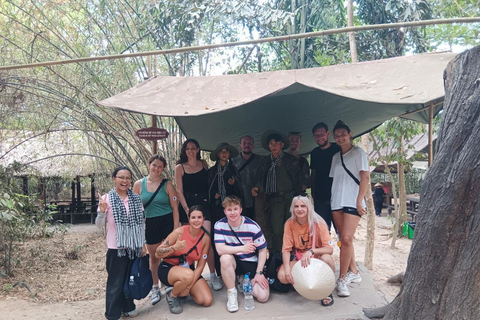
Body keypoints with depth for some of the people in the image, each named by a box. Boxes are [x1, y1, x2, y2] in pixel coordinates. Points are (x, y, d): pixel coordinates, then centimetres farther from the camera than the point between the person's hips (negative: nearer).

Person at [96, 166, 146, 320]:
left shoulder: (136, 198, 3)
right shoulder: (107, 199, -8)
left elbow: (141, 223, 8)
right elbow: (99, 225, -7)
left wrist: (143, 244, 7)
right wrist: (101, 211, -26)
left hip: (133, 246, 4)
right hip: (116, 247, -4)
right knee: (115, 282, 2)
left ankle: (127, 307, 33)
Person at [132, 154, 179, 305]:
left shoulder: (167, 185, -2)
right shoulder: (139, 185, 1)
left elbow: (175, 208, -2)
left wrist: (175, 229, -7)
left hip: (168, 222, -2)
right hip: (150, 224, 2)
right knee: (154, 257, 13)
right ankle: (155, 288, 29)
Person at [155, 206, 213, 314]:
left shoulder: (206, 238, -9)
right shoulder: (180, 232, -19)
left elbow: (200, 266, -6)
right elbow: (157, 254, -16)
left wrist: (189, 287, -15)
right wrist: (174, 247, -34)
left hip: (188, 270, 4)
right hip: (168, 268, -4)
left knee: (207, 301, -12)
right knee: (188, 275, -38)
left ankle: (181, 289, 15)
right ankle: (172, 296, -5)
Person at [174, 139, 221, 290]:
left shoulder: (204, 164, 10)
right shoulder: (180, 167, 4)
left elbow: (209, 184, 14)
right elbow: (179, 191, 0)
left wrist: (210, 200, 2)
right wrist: (187, 210, -9)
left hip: (203, 204, 0)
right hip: (187, 205, 0)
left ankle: (213, 275, -4)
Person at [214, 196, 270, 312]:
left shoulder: (253, 226, -15)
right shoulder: (220, 225, -12)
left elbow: (262, 250, -6)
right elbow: (220, 249, -25)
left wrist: (259, 273, -11)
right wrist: (242, 248, -38)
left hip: (251, 263, 0)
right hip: (233, 262, 0)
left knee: (263, 297, -15)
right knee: (225, 258, -36)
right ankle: (231, 294, -14)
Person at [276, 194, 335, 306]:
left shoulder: (318, 223, -16)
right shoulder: (289, 224, -9)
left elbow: (329, 249, -23)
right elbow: (286, 249, -9)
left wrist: (311, 251, -41)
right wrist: (287, 267, -27)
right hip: (298, 259, 2)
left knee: (326, 258, -37)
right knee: (282, 276, -26)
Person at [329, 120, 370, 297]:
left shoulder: (358, 153, -1)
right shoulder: (336, 157, 15)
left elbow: (365, 178, -7)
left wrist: (359, 201, -12)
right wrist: (332, 198, 7)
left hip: (352, 202, -6)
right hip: (336, 203, 6)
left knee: (346, 239, -14)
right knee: (344, 239, 9)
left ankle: (342, 279, -5)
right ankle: (353, 272, 22)